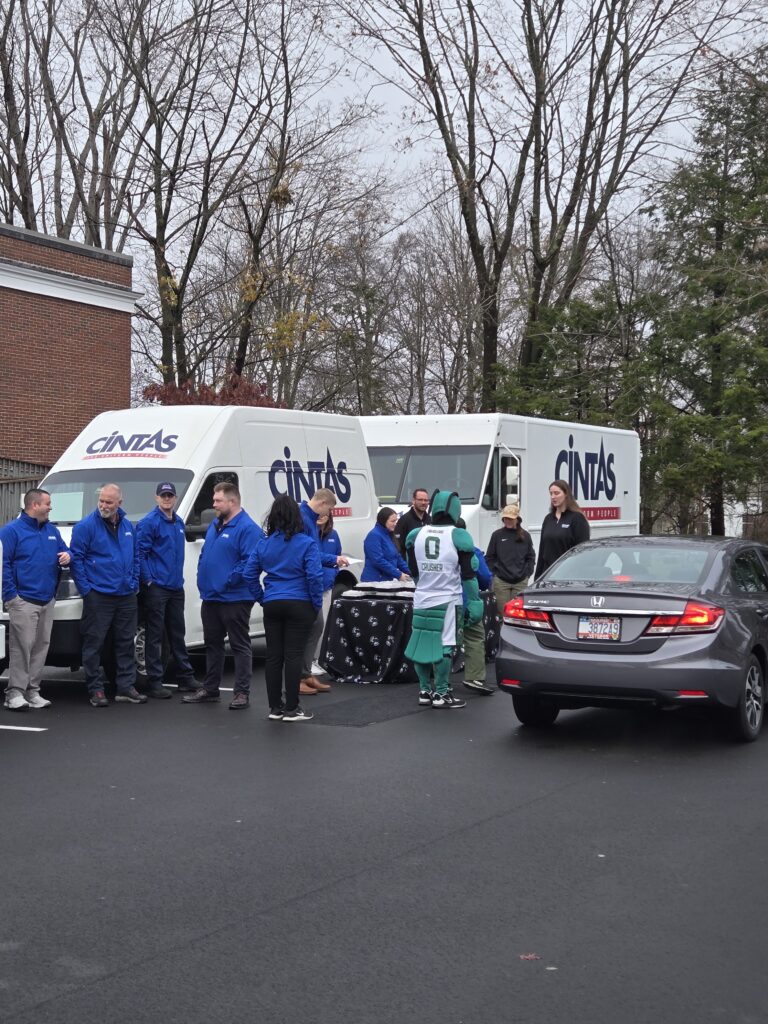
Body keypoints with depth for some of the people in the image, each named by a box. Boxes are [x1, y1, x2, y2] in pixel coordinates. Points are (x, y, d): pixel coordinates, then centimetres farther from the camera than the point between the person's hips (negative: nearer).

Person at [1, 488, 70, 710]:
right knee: (22, 646, -11)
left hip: (47, 600, 7)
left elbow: (63, 550, 25)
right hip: (23, 601, -7)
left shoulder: (52, 530, 16)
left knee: (41, 646, 8)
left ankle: (33, 691, 15)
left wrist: (66, 556, -1)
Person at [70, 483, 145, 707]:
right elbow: (76, 558, -7)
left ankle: (126, 687, 16)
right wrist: (86, 588, -11)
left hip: (126, 596, 5)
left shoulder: (128, 526, 11)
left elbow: (136, 556, 19)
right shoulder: (86, 526, -7)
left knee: (126, 643, 9)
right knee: (94, 644, -2)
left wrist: (134, 583, 9)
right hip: (98, 595, -5)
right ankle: (95, 689, 5)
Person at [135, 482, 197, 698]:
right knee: (155, 636, -3)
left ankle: (185, 678, 22)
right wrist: (148, 580, -17)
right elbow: (140, 553, -14)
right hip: (156, 588, -8)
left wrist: (178, 577, 15)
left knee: (177, 634, 14)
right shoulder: (148, 523, -10)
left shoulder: (178, 523, 14)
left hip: (176, 587, 8)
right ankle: (155, 682, 2)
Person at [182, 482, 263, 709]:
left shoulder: (247, 528, -14)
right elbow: (204, 555, 23)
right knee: (212, 643, 16)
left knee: (240, 645, -1)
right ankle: (210, 689, 26)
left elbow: (249, 562, -21)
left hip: (234, 599, -9)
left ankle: (242, 692, 2)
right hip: (210, 597, 9)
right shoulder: (214, 525, 15)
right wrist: (202, 579, 10)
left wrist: (227, 582, -21)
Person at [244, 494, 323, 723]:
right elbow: (314, 576, -15)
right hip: (299, 605, -4)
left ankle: (275, 708, 15)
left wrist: (262, 598, 11)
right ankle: (291, 709, 3)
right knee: (293, 656, -1)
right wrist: (317, 605, -4)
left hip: (272, 606, 4)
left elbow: (250, 574, 3)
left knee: (273, 656, 9)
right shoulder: (306, 543, -8)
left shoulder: (264, 543, 4)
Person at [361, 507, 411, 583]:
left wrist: (408, 573, 4)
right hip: (374, 581, -8)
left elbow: (397, 557, 17)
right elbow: (378, 560, -22)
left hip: (387, 580, 8)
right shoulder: (374, 536, -14)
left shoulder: (389, 535, 13)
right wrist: (398, 575, -21)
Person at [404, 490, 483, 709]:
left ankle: (425, 690, 19)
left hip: (422, 600, 5)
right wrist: (474, 602, -2)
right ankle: (441, 694, 1)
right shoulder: (458, 536, -9)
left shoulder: (416, 535, 5)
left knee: (422, 644, 11)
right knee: (444, 647, -1)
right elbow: (468, 574, -7)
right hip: (448, 601, -4)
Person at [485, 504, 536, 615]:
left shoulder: (525, 536, 7)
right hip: (501, 582, -1)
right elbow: (489, 557, 6)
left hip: (521, 582, 1)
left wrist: (527, 573, 2)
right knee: (503, 612, -3)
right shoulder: (497, 535, 3)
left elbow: (531, 557, 12)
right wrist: (493, 573, -1)